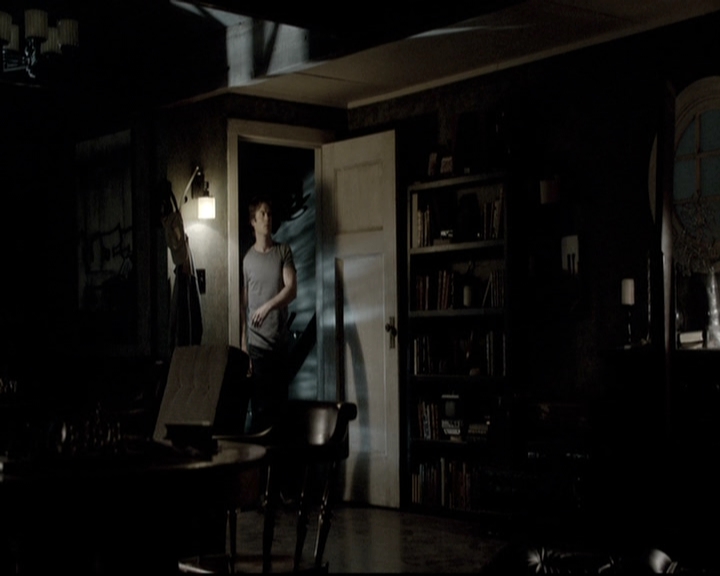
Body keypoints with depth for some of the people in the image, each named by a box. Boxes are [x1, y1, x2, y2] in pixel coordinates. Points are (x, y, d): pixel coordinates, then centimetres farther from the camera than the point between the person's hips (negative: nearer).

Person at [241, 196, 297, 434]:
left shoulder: (284, 251, 6)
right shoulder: (247, 259, 2)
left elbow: (291, 289, -5)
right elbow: (244, 304, 3)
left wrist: (268, 306, -24)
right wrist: (243, 346, -1)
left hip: (281, 341, 2)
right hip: (257, 343, -2)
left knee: (280, 404, 7)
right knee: (260, 408, -4)